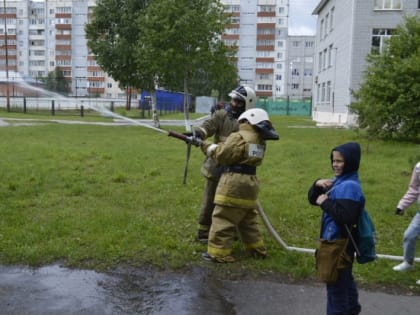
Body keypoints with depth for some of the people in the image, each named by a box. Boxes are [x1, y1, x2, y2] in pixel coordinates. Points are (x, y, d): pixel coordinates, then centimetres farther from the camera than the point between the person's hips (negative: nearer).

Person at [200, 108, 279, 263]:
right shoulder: (260, 140, 13)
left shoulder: (239, 137, -13)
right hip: (250, 183, 8)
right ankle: (256, 249, 28)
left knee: (223, 219, -2)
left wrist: (207, 147, 3)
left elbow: (222, 156, -10)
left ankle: (218, 253, 1)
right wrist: (221, 145, 11)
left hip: (234, 183, -8)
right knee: (248, 219, 21)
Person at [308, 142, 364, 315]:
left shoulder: (350, 186, -21)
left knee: (336, 284, 2)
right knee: (345, 280, 24)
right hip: (336, 241, 10)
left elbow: (346, 216, -32)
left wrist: (326, 203, -21)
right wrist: (317, 185, -8)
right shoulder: (338, 182, 8)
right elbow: (313, 199, 11)